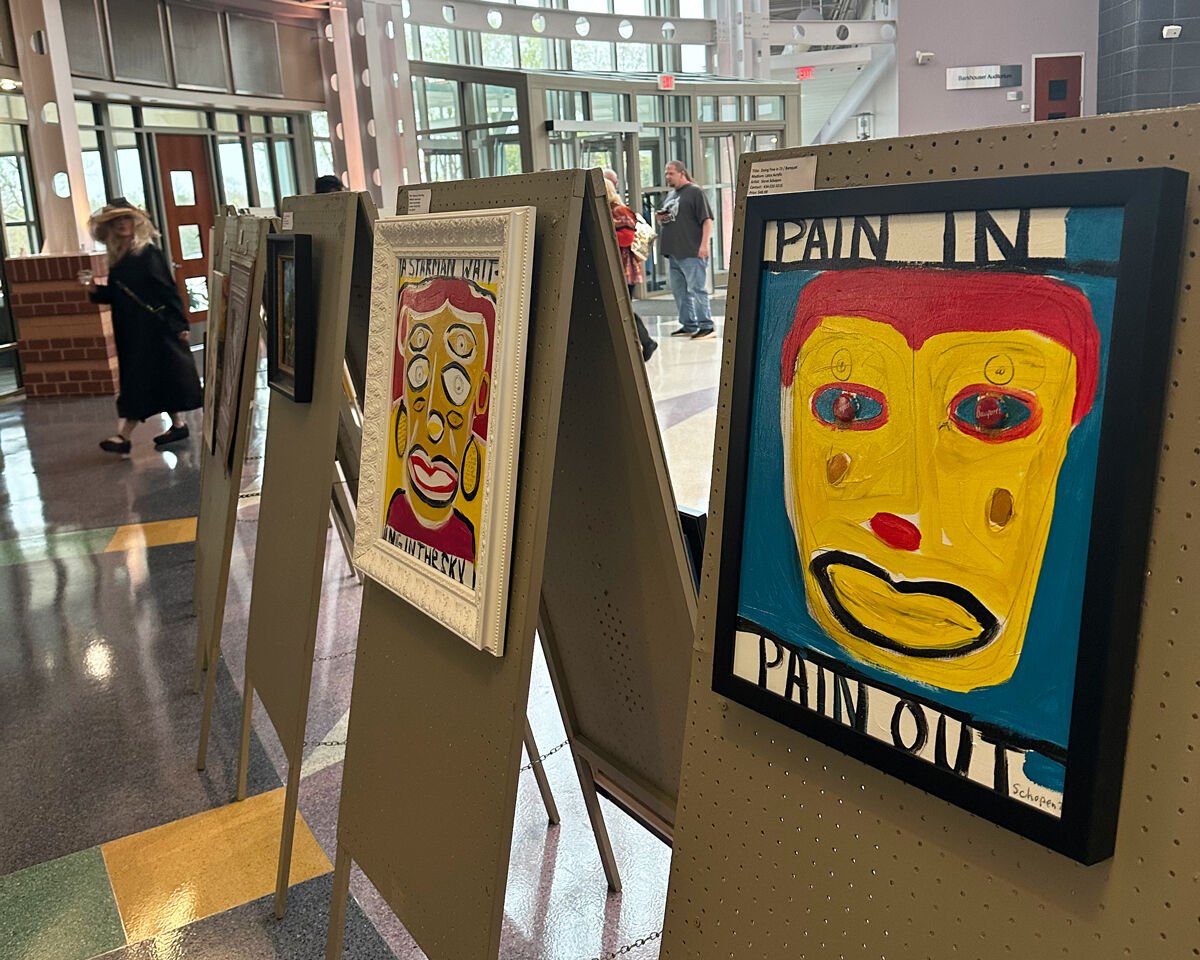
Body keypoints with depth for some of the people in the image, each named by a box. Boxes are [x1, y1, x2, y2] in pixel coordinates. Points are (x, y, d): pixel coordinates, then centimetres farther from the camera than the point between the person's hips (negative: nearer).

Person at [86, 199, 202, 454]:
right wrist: (95, 290, -2)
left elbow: (168, 290, -14)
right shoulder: (117, 258, 11)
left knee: (142, 380, -6)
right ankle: (178, 425, 22)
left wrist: (179, 324, -18)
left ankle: (125, 436, -6)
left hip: (153, 329, -8)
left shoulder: (149, 254, -10)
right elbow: (114, 295, 17)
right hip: (130, 331, 8)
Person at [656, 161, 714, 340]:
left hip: (692, 252, -8)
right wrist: (660, 219, 7)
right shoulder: (670, 195, 18)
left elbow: (707, 219, -10)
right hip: (674, 252, 8)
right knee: (679, 291, 11)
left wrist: (704, 244, -18)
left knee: (696, 289, -7)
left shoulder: (695, 192, -4)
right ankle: (689, 325, 19)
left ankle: (706, 326, -3)